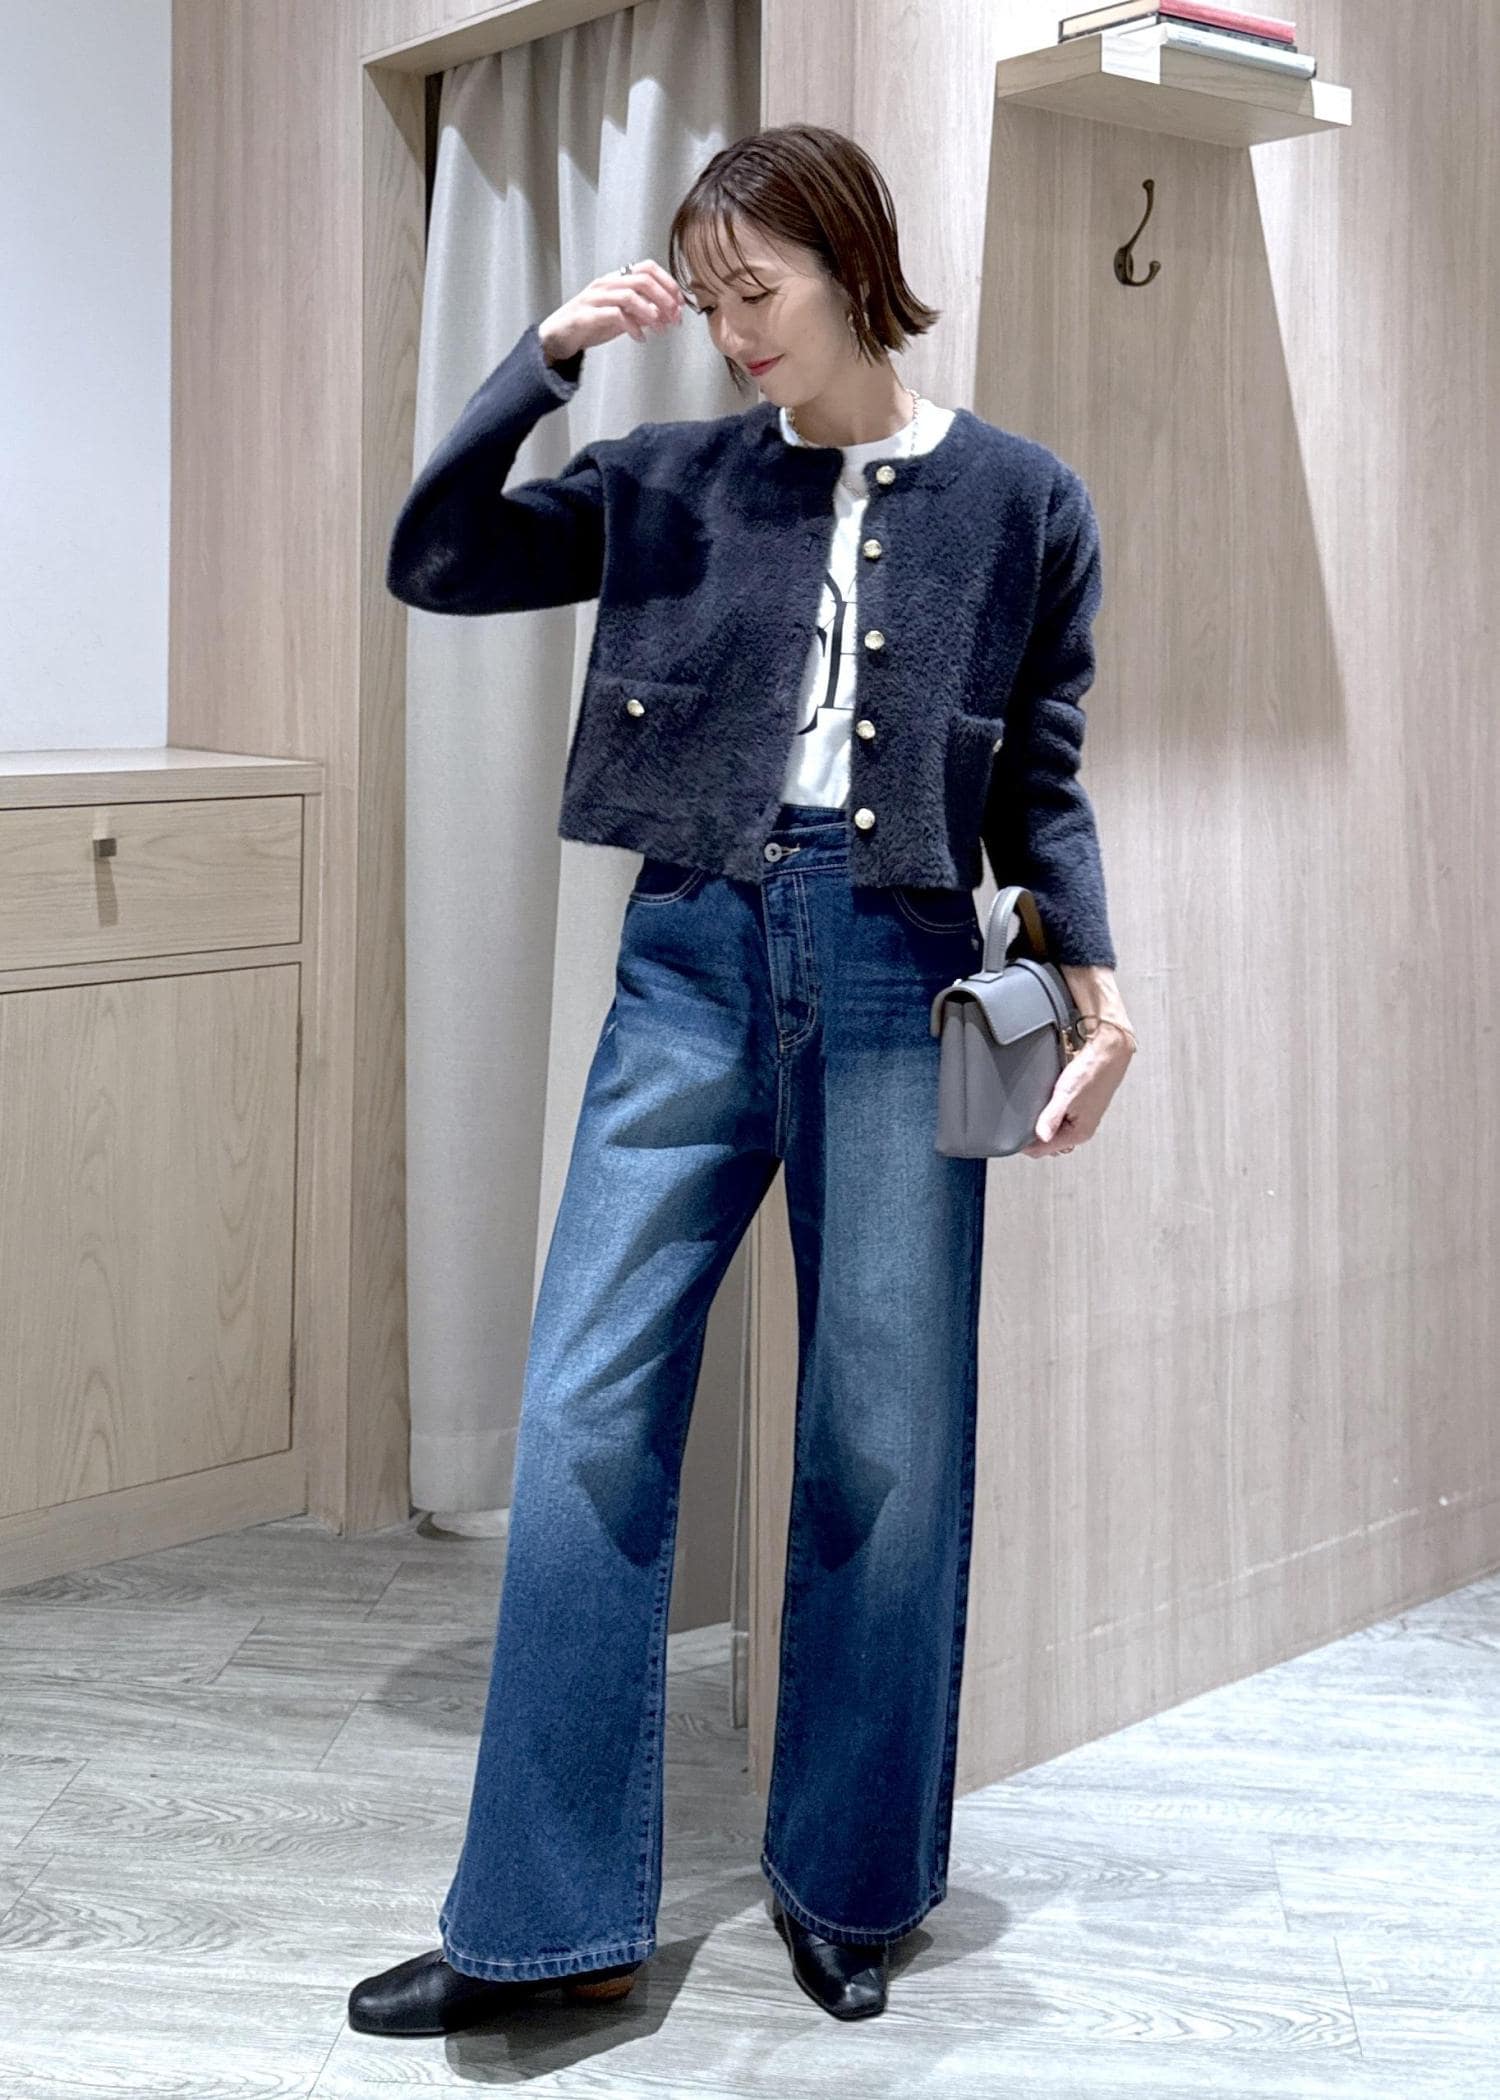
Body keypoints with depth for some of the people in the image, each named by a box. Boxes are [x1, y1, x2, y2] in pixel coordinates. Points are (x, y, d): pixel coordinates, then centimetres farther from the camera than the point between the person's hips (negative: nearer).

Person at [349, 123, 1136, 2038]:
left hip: (896, 978, -1)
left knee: (884, 1444, 4)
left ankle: (844, 1886, 22)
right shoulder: (674, 481, 10)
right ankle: (553, 1917, 6)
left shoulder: (1021, 500, 6)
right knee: (588, 1420, -3)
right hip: (694, 961, 2)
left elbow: (1041, 780, 8)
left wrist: (1095, 977, -6)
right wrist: (549, 354, 0)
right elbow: (432, 562, 7)